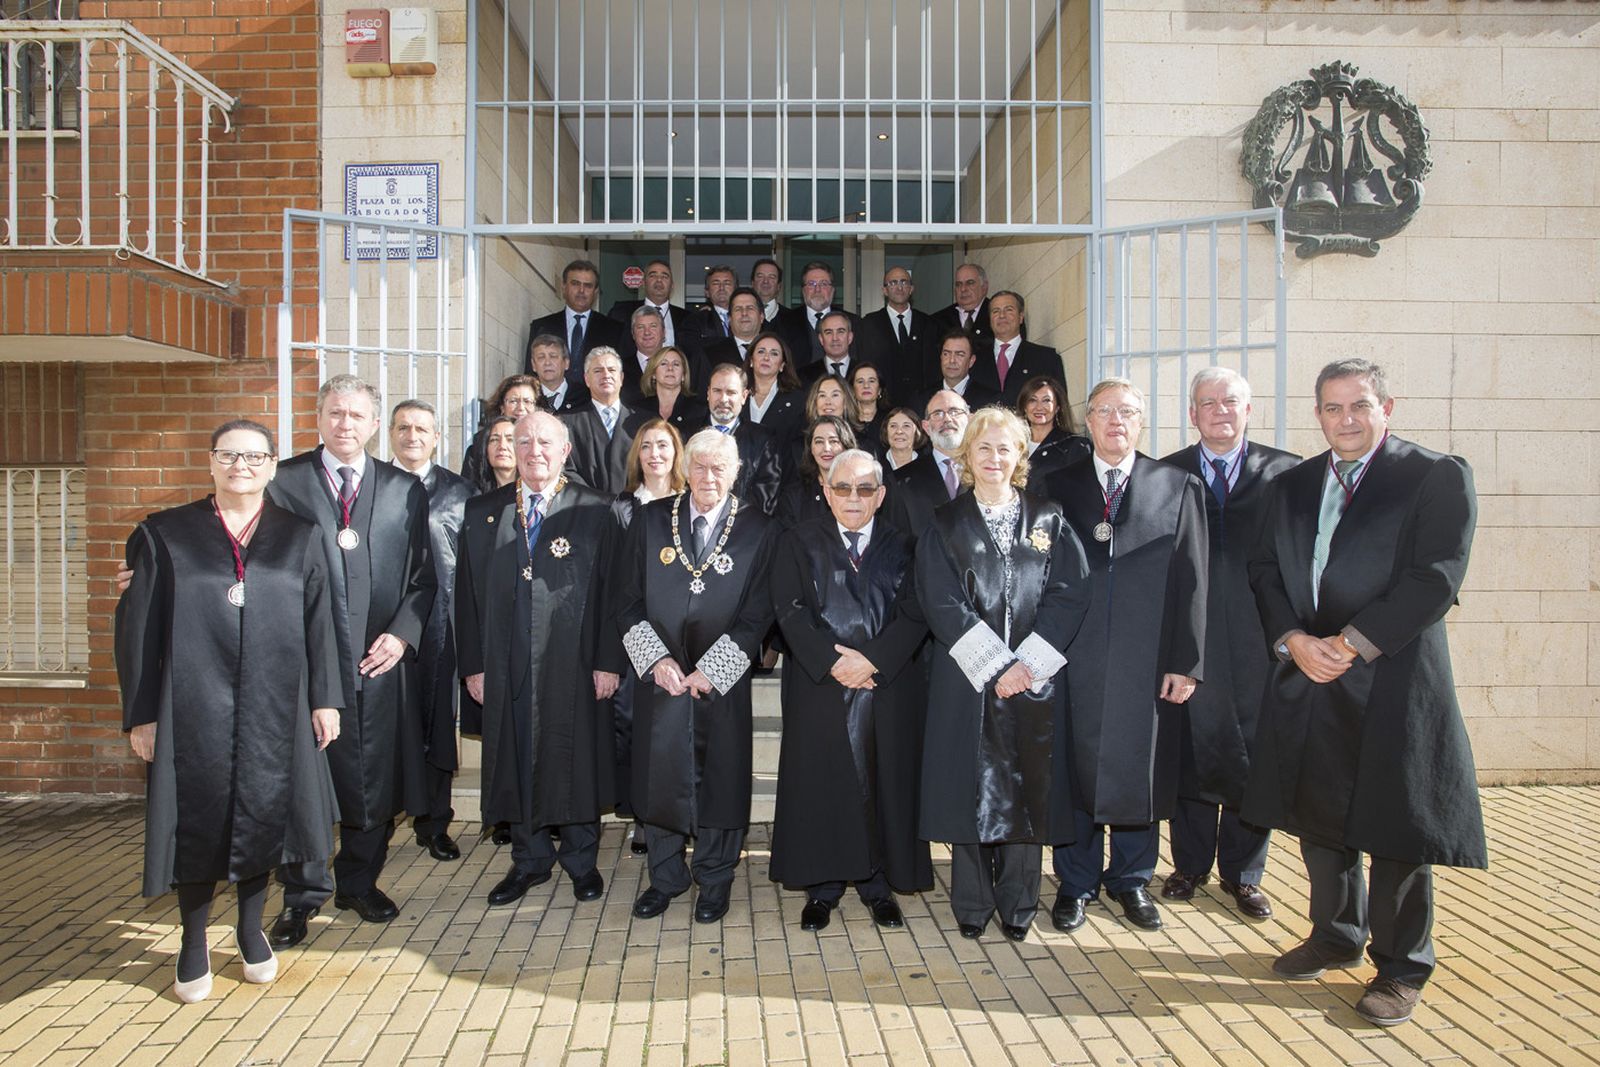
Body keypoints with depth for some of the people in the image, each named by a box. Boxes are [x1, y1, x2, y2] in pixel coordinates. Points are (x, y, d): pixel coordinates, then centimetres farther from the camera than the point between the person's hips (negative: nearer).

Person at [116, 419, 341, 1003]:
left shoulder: (299, 537, 7)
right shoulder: (165, 535, 4)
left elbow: (318, 622, 5)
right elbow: (138, 627, 2)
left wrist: (324, 698, -1)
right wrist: (141, 713, -3)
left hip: (275, 707, 1)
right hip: (193, 706, -1)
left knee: (263, 815, 9)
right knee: (199, 818, 5)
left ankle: (251, 929, 28)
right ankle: (194, 943, 22)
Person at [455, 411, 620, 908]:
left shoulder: (596, 511, 0)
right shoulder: (481, 512, 8)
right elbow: (468, 592, 8)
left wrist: (607, 661, -8)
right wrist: (473, 664, 2)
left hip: (575, 666, -2)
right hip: (507, 669, 3)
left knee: (578, 763, 8)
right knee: (517, 763, 11)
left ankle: (581, 859, 27)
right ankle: (530, 858, 29)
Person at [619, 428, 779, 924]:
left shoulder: (757, 529, -2)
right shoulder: (650, 519, 2)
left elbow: (758, 614, -4)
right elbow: (631, 601, 3)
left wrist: (710, 670, -10)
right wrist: (657, 660, -9)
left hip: (722, 680, -1)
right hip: (660, 675, 2)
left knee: (721, 780, 6)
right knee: (658, 777, 8)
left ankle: (714, 880, 26)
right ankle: (665, 878, 27)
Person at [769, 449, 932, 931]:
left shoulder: (901, 547, 7)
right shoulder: (800, 543, 5)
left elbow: (914, 614, -1)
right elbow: (790, 610, -4)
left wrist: (872, 659, -15)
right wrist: (831, 661, -16)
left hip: (887, 687, 1)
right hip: (818, 686, -1)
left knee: (883, 781, 5)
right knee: (819, 781, 3)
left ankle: (878, 883, 20)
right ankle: (822, 887, 16)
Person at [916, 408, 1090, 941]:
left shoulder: (1049, 520, 8)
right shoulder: (945, 525, 5)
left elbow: (1071, 592, -1)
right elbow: (941, 602, -5)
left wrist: (1028, 661, -13)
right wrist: (996, 666, -14)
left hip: (1037, 675, 1)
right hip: (968, 678, -1)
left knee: (1029, 786, 5)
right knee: (971, 785, 2)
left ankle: (1018, 902, 19)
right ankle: (973, 903, 16)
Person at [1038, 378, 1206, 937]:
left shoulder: (1179, 486, 6)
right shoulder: (1058, 487, 7)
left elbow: (1191, 581, 2)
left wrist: (1185, 661, -3)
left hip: (1147, 660, 0)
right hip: (1074, 658, 0)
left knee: (1140, 770, 9)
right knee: (1076, 768, 7)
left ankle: (1131, 880, 29)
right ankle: (1076, 883, 24)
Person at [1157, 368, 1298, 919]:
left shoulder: (1286, 472, 4)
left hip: (1259, 640, 0)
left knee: (1254, 753, 7)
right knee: (1191, 750, 8)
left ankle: (1243, 873, 23)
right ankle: (1190, 865, 24)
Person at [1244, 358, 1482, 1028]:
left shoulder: (1438, 476, -4)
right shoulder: (1292, 485, 12)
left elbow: (1436, 578, -13)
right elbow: (1264, 570, 9)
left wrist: (1349, 644, -16)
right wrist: (1293, 640, -8)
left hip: (1393, 682, -5)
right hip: (1306, 679, 5)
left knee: (1396, 828, 3)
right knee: (1320, 818, 15)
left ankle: (1402, 969, 20)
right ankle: (1336, 937, 34)